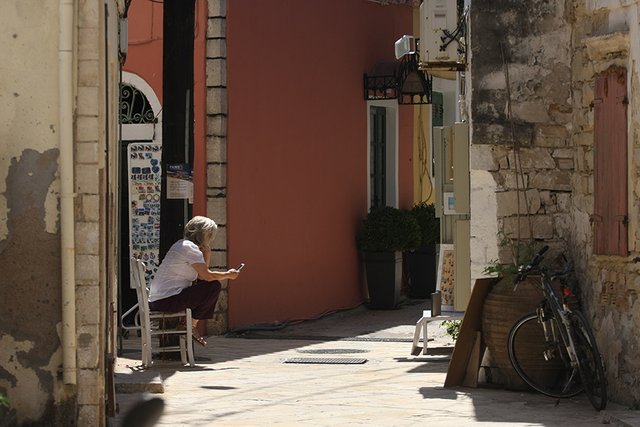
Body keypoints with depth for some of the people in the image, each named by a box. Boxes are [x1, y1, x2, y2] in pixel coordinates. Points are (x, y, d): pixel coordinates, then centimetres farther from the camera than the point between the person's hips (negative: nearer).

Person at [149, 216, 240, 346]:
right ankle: (191, 325, -4)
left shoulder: (182, 245, 20)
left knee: (206, 287, 22)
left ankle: (190, 325, 13)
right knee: (214, 287, -11)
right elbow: (207, 276, -14)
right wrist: (228, 275, 2)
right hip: (167, 301, -10)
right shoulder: (190, 247, -11)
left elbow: (201, 275, 19)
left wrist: (207, 252, 11)